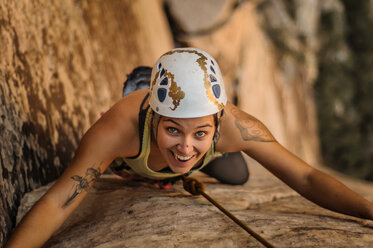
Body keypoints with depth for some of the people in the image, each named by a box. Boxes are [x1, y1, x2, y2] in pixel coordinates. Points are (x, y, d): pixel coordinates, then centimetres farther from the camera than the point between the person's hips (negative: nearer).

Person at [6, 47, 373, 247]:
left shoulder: (234, 125, -48)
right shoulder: (117, 128, -53)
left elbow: (305, 178, -41)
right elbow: (56, 204, -53)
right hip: (135, 161, 0)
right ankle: (140, 84, 54)